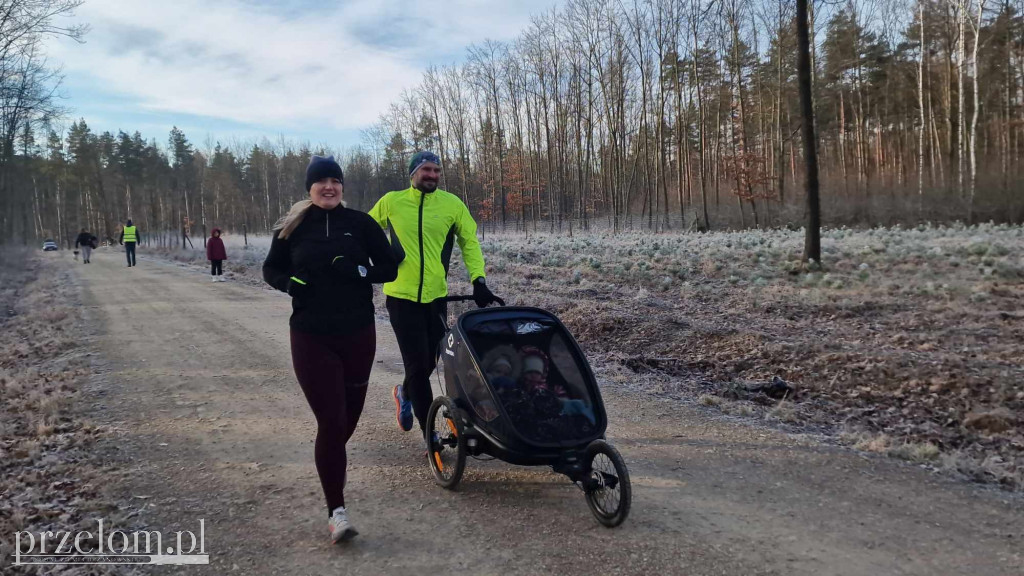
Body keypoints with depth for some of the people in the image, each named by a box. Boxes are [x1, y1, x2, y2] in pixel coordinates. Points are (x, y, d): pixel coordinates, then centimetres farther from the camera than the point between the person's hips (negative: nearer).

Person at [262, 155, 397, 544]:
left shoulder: (361, 224, 0)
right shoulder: (292, 227, 2)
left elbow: (390, 269, 2)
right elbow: (271, 269, 13)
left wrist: (360, 271, -18)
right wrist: (289, 282, -9)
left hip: (358, 333, 2)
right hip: (311, 337, -1)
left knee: (351, 409, 16)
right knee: (330, 419, -8)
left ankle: (333, 454, 51)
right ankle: (336, 510, 1)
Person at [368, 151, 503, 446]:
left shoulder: (452, 203, 1)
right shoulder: (391, 201, 0)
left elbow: (469, 242, 5)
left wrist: (478, 280, -6)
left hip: (436, 296, 2)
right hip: (402, 295, -2)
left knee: (429, 362, 12)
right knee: (417, 364, -6)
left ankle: (405, 394, 46)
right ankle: (430, 433, 5)